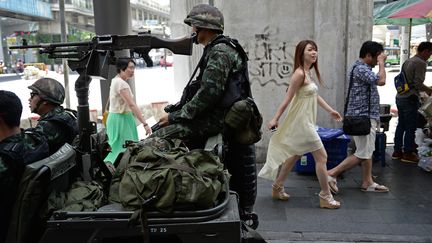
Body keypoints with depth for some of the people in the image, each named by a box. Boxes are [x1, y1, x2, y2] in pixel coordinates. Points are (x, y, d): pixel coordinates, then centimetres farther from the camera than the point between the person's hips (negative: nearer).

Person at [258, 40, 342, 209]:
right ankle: (325, 196, 8)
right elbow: (288, 98, -18)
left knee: (296, 155, 18)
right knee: (321, 156, -3)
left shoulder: (309, 73, 10)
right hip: (301, 121, -10)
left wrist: (330, 110, 17)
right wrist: (275, 119, -15)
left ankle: (277, 187, 30)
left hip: (306, 121, 10)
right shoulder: (299, 73, -18)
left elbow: (315, 95, 18)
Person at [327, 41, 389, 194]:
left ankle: (367, 182, 22)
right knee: (363, 154, -6)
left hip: (365, 117, 11)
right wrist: (381, 63, -17)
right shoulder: (361, 68, -17)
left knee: (368, 152, 14)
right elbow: (381, 81, -28)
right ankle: (332, 174, -3)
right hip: (362, 117, -11)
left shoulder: (361, 68, 16)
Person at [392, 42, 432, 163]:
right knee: (410, 128, 0)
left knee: (401, 125, 13)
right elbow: (418, 83, -20)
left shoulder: (408, 61, 14)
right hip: (410, 99, -9)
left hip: (400, 97, 9)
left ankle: (397, 151, 19)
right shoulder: (421, 63, -13)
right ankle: (408, 153, 7)